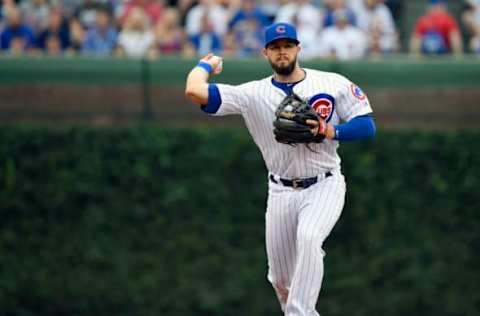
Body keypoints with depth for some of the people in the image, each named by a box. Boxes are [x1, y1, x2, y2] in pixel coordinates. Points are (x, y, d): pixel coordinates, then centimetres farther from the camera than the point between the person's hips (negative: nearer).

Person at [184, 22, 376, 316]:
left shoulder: (334, 84, -4)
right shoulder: (253, 93, -5)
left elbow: (368, 126, -5)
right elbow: (195, 91, -14)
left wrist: (331, 131, -21)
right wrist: (208, 63, 4)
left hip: (324, 186, -3)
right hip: (282, 193, 3)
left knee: (308, 237, -33)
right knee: (281, 280, 6)